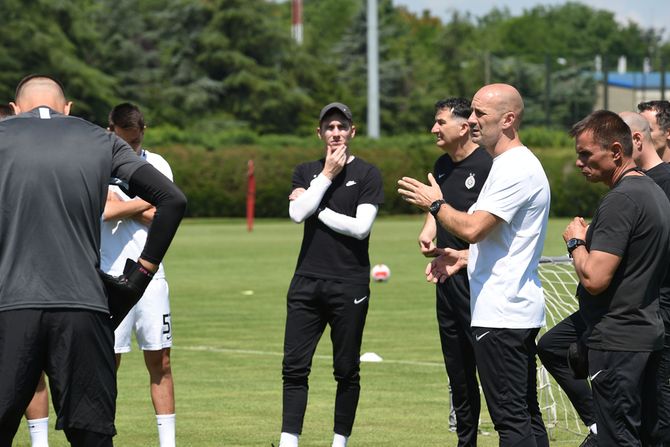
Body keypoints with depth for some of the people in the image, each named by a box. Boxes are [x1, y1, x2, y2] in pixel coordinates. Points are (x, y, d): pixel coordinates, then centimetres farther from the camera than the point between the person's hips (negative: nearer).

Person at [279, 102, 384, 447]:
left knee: (347, 370, 3)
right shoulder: (306, 173, 13)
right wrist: (327, 175, -5)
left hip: (349, 285, -3)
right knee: (294, 366, -3)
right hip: (307, 280, 3)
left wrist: (315, 209, -4)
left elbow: (361, 227, -9)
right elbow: (297, 214, -4)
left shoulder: (367, 174, 2)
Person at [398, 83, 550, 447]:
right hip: (517, 309, 11)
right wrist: (465, 257, 16)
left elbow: (472, 228, -22)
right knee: (527, 415, 12)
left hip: (501, 315, -11)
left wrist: (435, 204, -6)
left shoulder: (515, 169, -16)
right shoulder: (513, 165, 19)